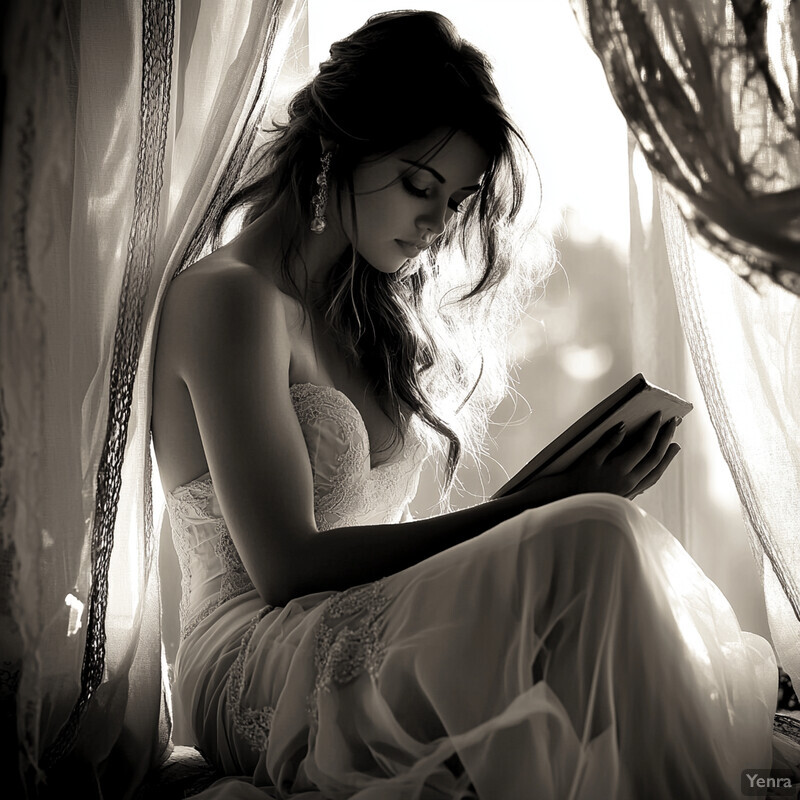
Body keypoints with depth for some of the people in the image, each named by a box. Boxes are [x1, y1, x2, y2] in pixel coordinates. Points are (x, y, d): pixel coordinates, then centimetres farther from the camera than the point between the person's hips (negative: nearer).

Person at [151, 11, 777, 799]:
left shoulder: (374, 307, 19)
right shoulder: (228, 297, -8)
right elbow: (286, 564, -15)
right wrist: (530, 512, -18)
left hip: (367, 633, 8)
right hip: (256, 672, -7)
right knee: (592, 539, -29)